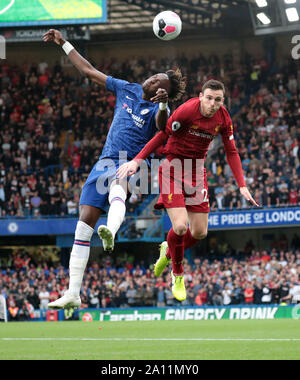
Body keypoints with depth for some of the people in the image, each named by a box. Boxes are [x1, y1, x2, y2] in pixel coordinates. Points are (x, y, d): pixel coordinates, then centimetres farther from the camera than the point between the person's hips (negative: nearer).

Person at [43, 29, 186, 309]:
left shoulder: (157, 108, -2)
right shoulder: (127, 89, 12)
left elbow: (162, 126, -25)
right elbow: (89, 70, 19)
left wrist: (162, 103, -44)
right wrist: (63, 44, 20)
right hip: (106, 161, 5)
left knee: (117, 187, -41)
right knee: (85, 221, -3)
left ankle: (110, 233, -73)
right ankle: (73, 294, 0)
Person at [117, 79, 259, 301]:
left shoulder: (223, 119, -4)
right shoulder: (186, 111, -20)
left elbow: (231, 153, 4)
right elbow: (162, 136, -15)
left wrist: (242, 186, -3)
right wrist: (137, 161, -21)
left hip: (197, 170, 5)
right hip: (173, 166, -5)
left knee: (200, 233, 3)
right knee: (180, 226, -19)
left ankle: (168, 251, 36)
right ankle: (177, 276, 7)